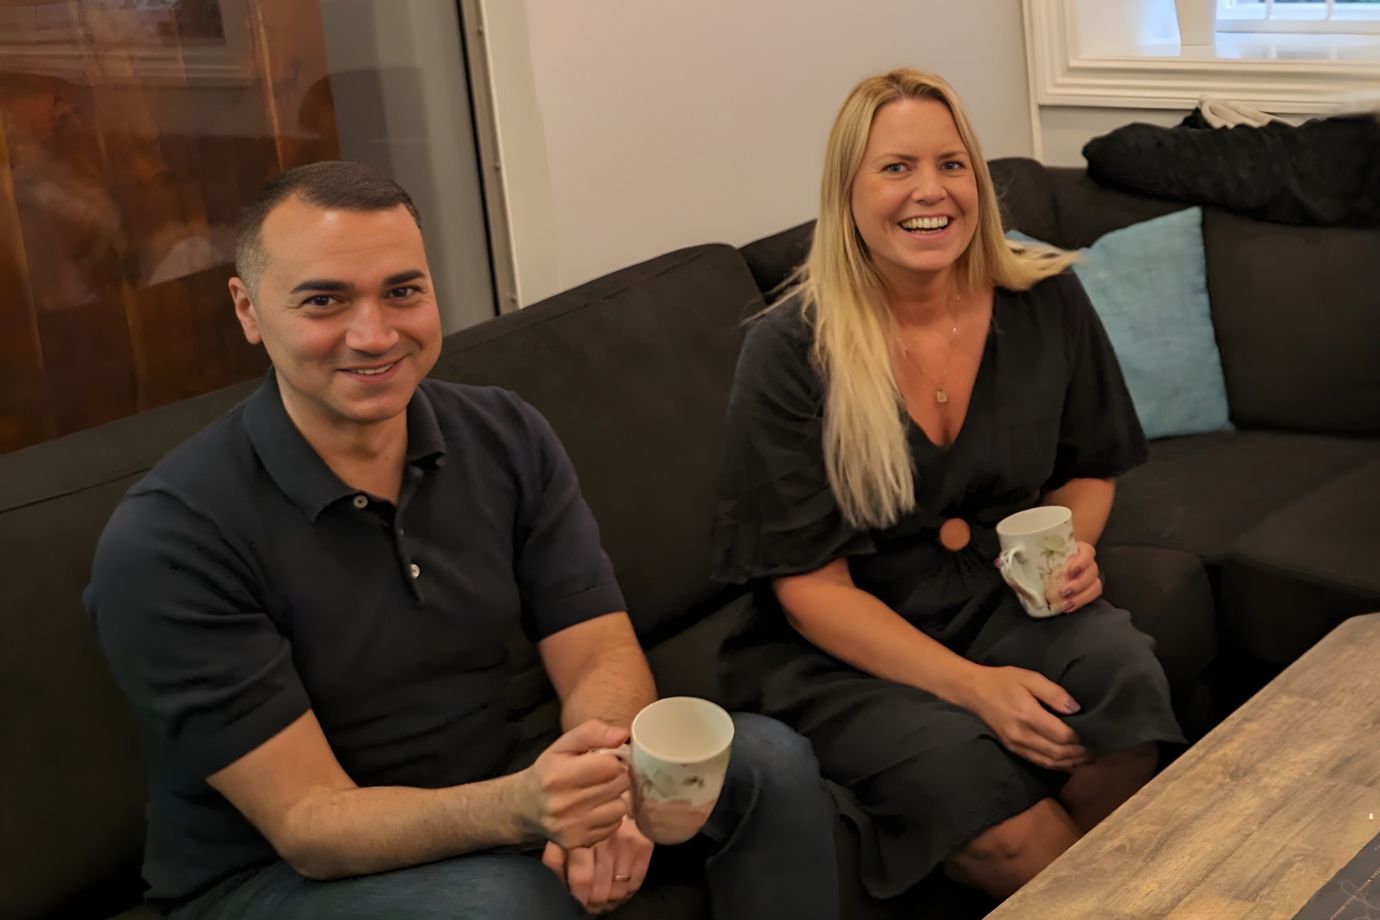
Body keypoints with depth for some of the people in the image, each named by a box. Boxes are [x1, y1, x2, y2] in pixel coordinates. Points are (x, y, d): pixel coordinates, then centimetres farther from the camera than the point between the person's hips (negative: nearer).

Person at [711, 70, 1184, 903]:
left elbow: (1087, 467, 15)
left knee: (1121, 676, -28)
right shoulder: (789, 351, -14)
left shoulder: (1046, 301, -3)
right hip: (845, 647, -3)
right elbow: (810, 587, -13)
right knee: (951, 764, -32)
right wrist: (971, 685, -24)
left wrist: (1071, 546, -9)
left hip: (1006, 601, 3)